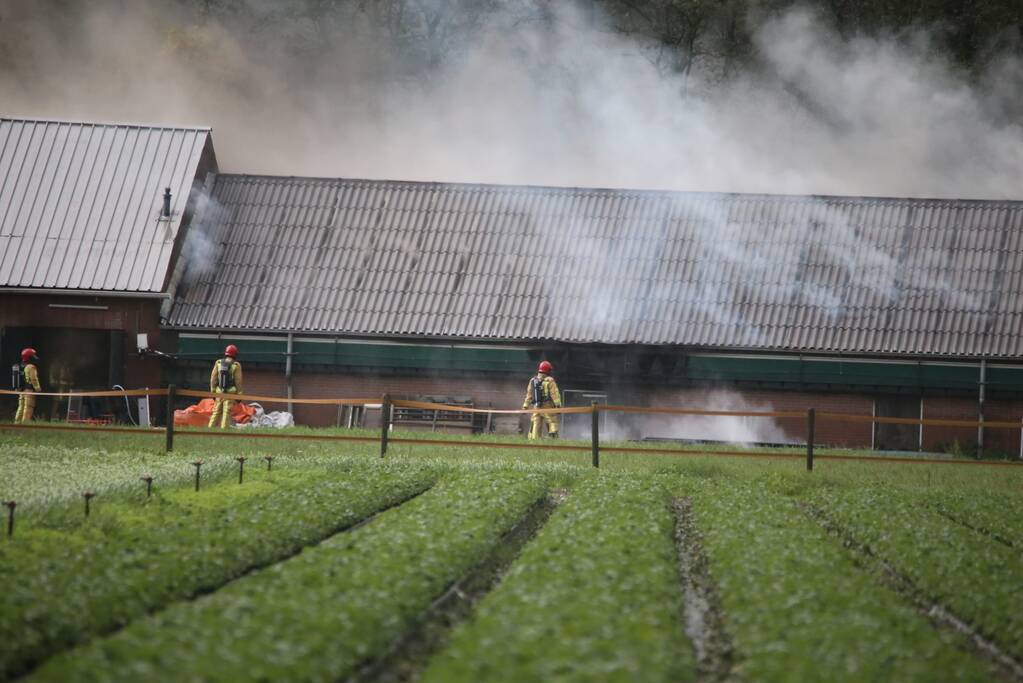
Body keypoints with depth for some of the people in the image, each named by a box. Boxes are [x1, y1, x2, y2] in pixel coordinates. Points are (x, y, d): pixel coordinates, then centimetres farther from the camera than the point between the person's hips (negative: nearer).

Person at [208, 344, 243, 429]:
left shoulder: (218, 363, 5)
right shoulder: (236, 365, -5)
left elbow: (213, 378, 5)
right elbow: (238, 381, -5)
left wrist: (212, 391, 12)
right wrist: (239, 395, 1)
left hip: (219, 392, 3)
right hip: (230, 392, -3)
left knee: (216, 411, 10)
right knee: (227, 412, -4)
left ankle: (211, 427, 6)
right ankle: (223, 428, -10)